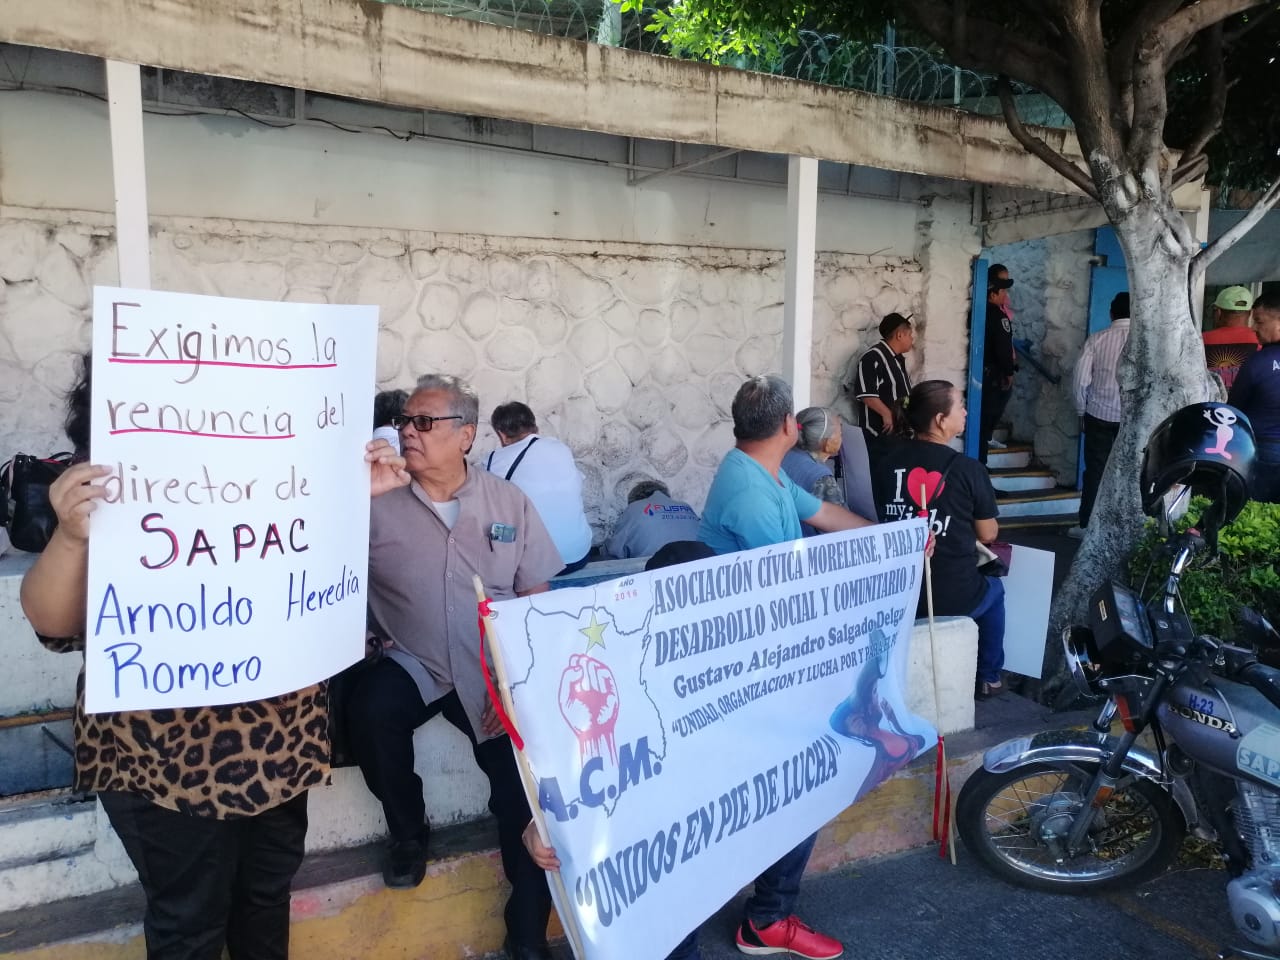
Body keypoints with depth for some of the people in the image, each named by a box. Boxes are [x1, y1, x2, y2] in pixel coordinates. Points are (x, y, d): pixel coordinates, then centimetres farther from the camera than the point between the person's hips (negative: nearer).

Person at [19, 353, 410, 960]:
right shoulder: (110, 499, -10)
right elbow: (53, 623, -19)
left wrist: (356, 494, -2)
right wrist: (71, 537, -38)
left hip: (279, 735, 5)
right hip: (167, 750, -5)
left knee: (269, 889, 22)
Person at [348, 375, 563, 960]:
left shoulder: (508, 501, 2)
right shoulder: (377, 503, -3)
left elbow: (537, 598, 4)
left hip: (494, 673, 0)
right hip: (411, 664, 0)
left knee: (529, 779, -15)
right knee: (369, 710, -29)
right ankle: (408, 831, 2)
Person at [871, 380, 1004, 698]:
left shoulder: (886, 462, -3)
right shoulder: (968, 469, -13)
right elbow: (988, 534, 0)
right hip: (956, 598, -4)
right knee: (994, 589, 32)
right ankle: (988, 677, 42)